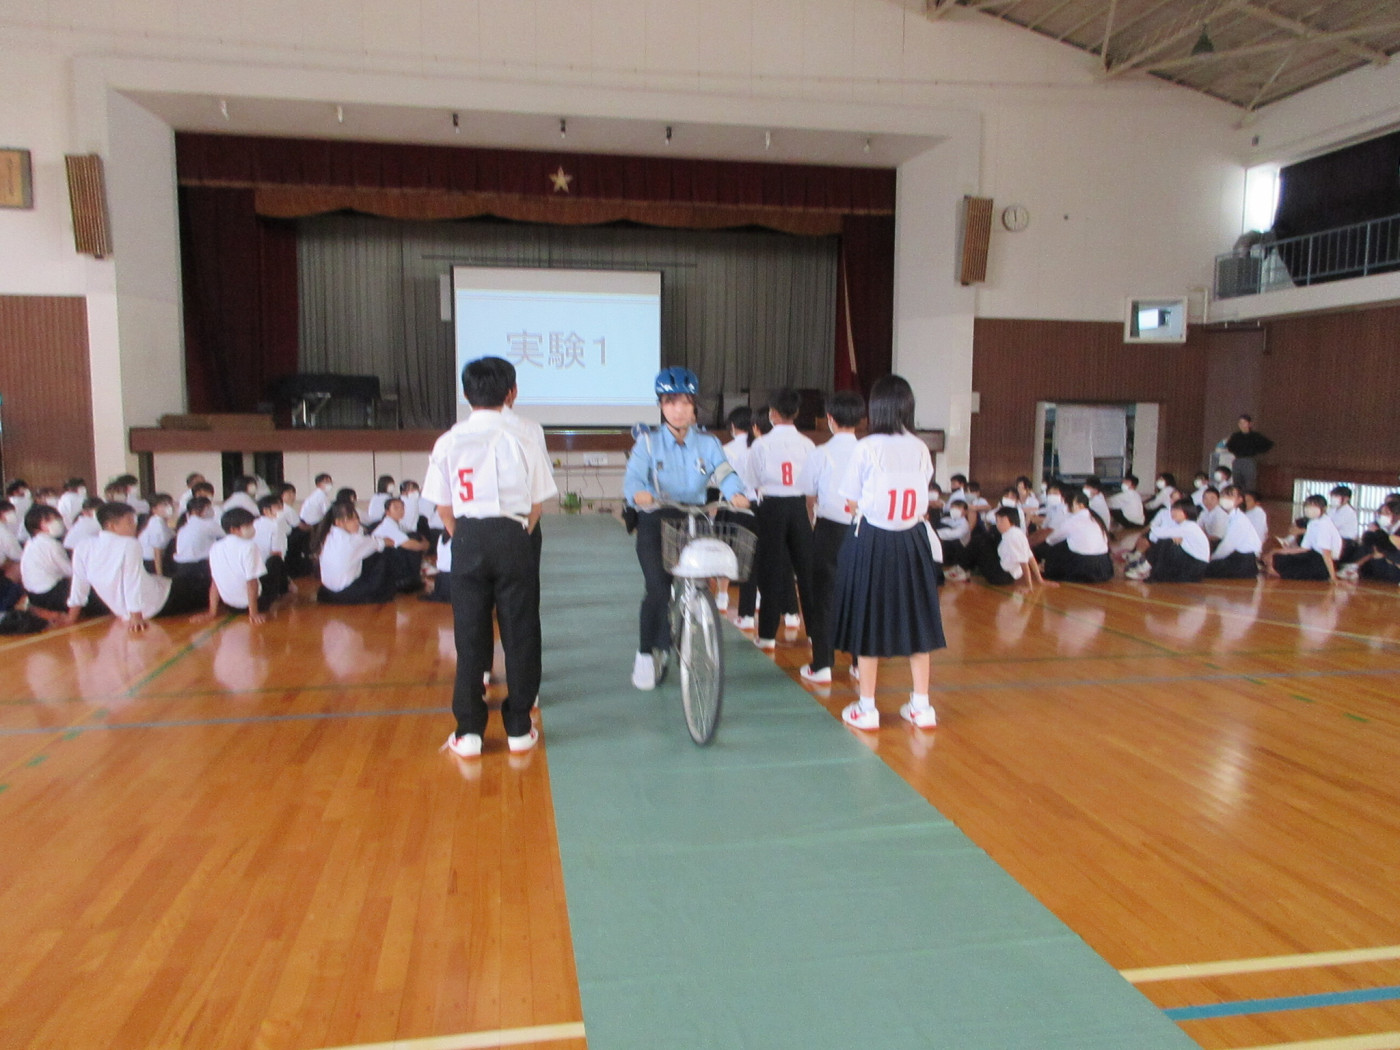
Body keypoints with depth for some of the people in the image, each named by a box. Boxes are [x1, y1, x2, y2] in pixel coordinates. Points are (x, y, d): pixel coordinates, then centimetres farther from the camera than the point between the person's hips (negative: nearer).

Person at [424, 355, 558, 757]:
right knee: (519, 633, 7)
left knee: (469, 635, 8)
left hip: (467, 540, 2)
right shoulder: (521, 438, -3)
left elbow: (443, 507, 4)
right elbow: (538, 502, 1)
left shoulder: (448, 442, 1)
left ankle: (468, 731, 12)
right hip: (512, 537, -1)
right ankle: (519, 728, 13)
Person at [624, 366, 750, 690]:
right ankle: (645, 654, 6)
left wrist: (736, 493, -33)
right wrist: (638, 493, -38)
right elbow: (633, 475, -14)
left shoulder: (708, 443, 7)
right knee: (659, 590, -15)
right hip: (656, 521, -2)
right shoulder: (648, 441, 2)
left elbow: (724, 472, -10)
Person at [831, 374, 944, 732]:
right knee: (915, 619, 12)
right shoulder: (920, 449, -1)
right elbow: (922, 497, 6)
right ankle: (921, 706, 20)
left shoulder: (866, 448, -11)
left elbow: (853, 504, -4)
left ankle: (866, 709, 14)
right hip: (912, 541, 3)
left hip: (872, 541, -3)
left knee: (868, 620, 7)